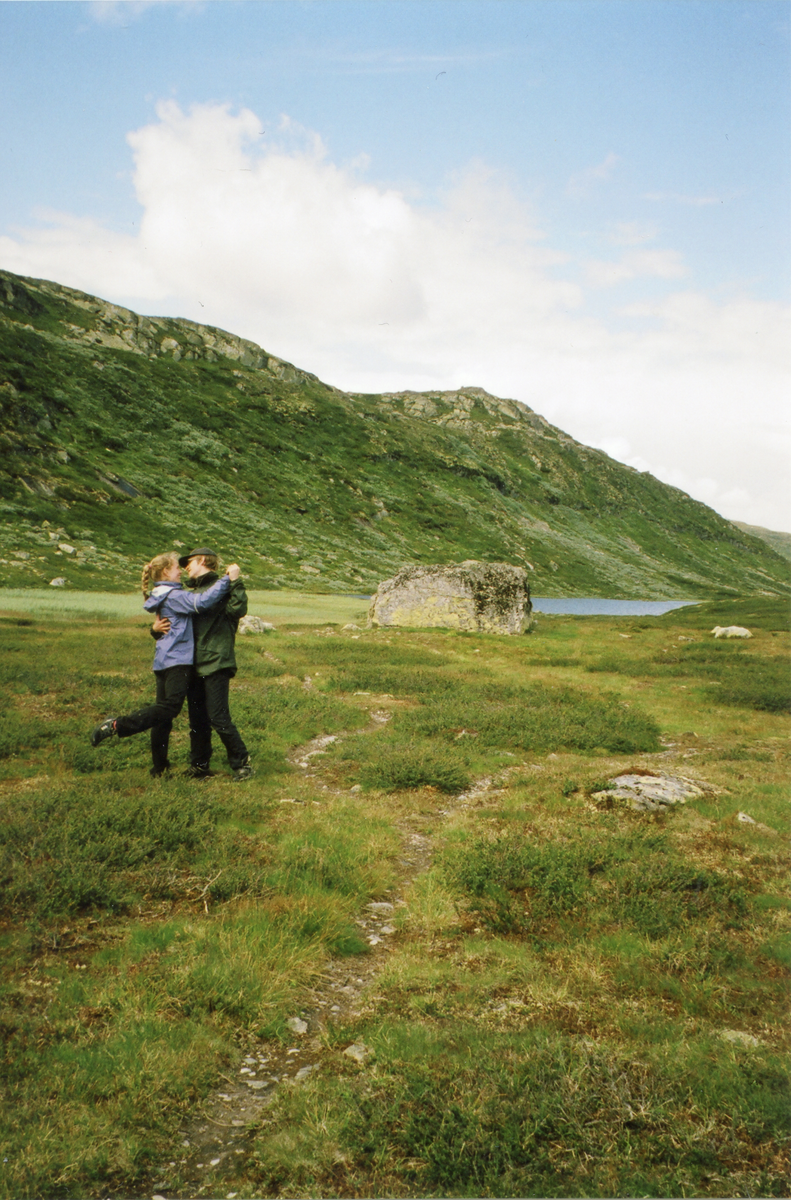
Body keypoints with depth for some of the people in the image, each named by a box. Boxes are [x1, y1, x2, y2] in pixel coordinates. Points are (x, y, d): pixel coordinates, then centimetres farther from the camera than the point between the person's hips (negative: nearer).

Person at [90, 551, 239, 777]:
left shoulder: (163, 597, 18)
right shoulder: (174, 596, -11)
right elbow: (202, 602, -24)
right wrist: (227, 579, -22)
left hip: (163, 662, 10)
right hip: (177, 660, -10)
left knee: (164, 711, 9)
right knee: (170, 706, -13)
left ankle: (159, 767, 12)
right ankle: (117, 726, -18)